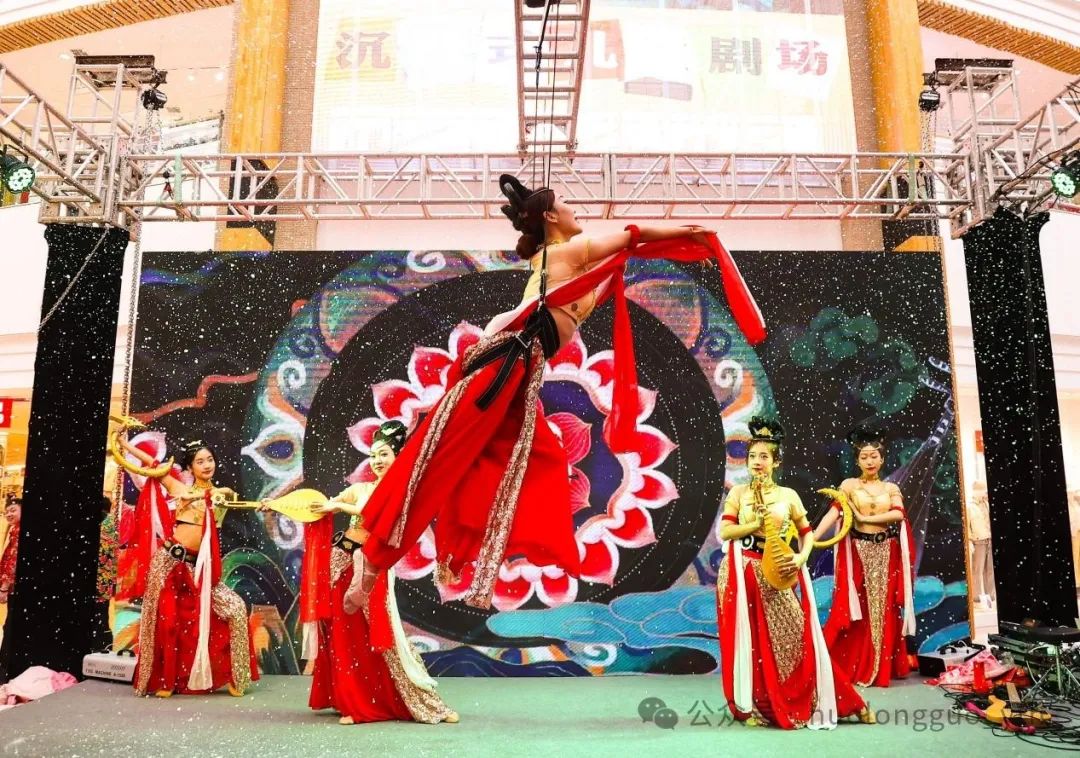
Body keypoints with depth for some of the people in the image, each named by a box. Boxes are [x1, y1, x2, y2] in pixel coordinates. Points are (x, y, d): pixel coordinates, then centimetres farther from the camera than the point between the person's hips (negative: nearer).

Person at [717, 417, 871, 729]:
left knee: (793, 634, 1)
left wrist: (801, 558, -8)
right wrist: (758, 524, -14)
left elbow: (807, 533, 10)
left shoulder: (788, 495, 7)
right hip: (743, 573, 0)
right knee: (750, 638, 3)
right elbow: (724, 532, -3)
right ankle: (751, 706, 13)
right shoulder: (738, 492, 4)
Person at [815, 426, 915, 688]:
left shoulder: (891, 488, 9)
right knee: (855, 609, -3)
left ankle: (883, 668, 16)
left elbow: (898, 514, -9)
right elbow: (834, 512, -13)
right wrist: (812, 537, -28)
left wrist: (865, 517, -14)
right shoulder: (849, 485, 1)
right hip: (858, 552, -2)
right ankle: (853, 668, 4)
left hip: (886, 553, 2)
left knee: (885, 609, 6)